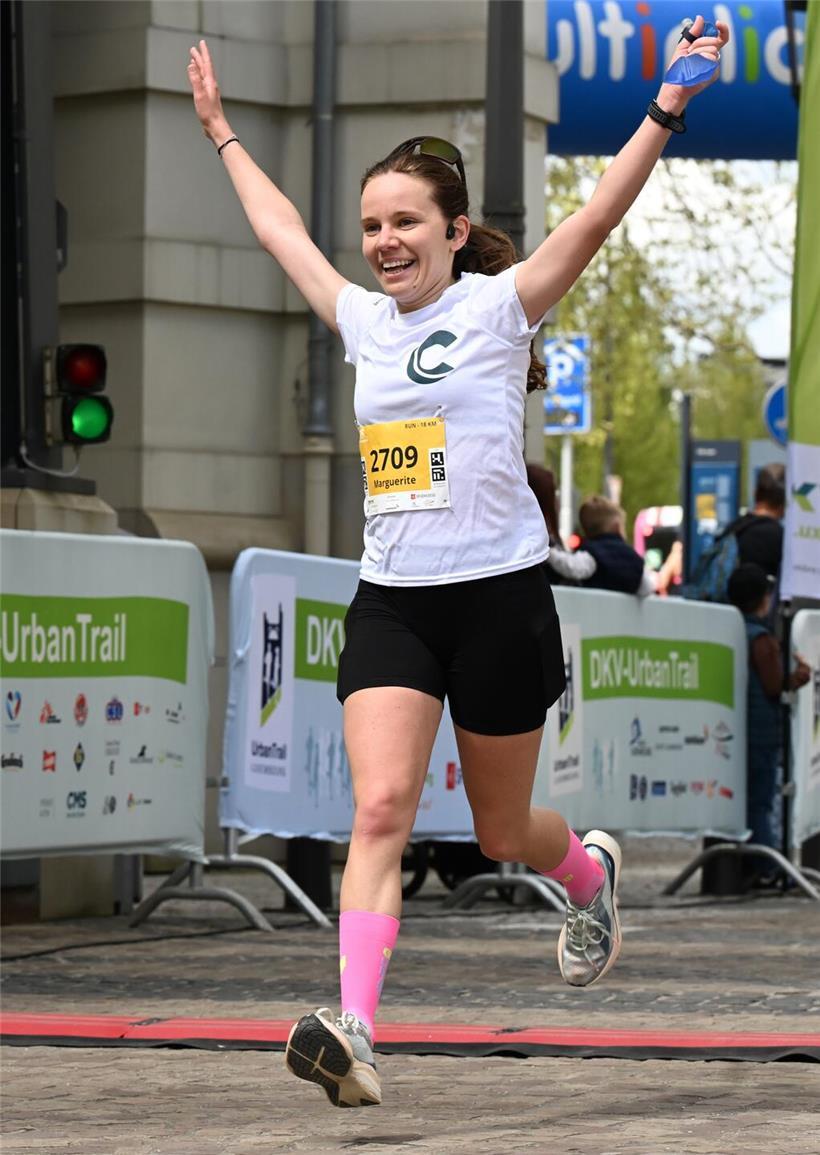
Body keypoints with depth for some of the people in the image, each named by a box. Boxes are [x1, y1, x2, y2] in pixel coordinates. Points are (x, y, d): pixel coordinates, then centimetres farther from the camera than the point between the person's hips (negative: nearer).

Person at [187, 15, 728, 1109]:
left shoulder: (498, 306, -3)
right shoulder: (363, 319, 10)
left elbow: (601, 212, -13)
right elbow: (281, 229, 25)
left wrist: (668, 106, -22)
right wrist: (222, 133, 34)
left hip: (498, 596, -3)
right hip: (390, 601, 3)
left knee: (502, 832, 10)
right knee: (380, 809, -15)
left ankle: (592, 869, 46)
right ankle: (353, 1030, -27)